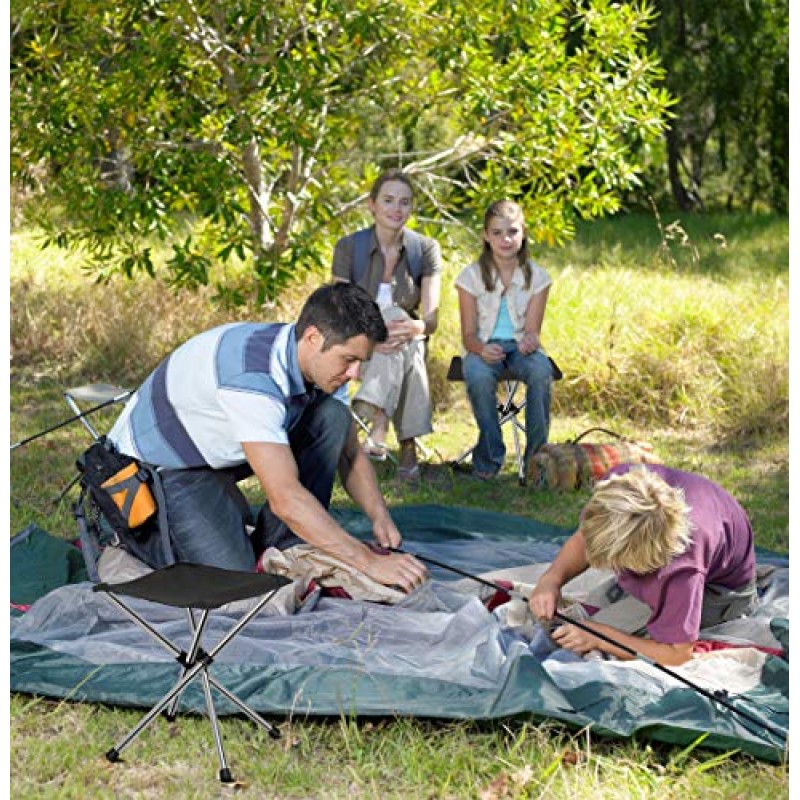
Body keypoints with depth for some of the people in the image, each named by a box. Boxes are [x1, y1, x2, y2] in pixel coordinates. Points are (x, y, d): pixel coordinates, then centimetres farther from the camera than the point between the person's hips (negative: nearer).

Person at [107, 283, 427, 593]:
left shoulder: (321, 362, -9)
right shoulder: (252, 377, -37)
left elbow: (350, 455, 4)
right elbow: (284, 498, -41)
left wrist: (380, 516, -16)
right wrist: (368, 562, -41)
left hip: (220, 455, 8)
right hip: (158, 465, -8)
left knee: (332, 418, -10)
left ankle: (281, 550, -4)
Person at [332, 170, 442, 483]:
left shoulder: (426, 249, -4)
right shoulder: (349, 247, -7)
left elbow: (431, 318, -13)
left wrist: (415, 327, -39)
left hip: (408, 347, 1)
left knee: (399, 328, -34)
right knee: (395, 314, -34)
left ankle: (379, 429, -48)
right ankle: (407, 447, -45)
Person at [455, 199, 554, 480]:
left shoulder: (536, 276, -2)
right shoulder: (472, 276, -5)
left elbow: (532, 328, -6)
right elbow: (468, 334, -6)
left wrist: (530, 341, -32)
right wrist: (481, 349, -31)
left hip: (519, 346, 1)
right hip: (483, 347, -1)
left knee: (541, 371, -34)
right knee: (479, 377, -37)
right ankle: (489, 457, -18)